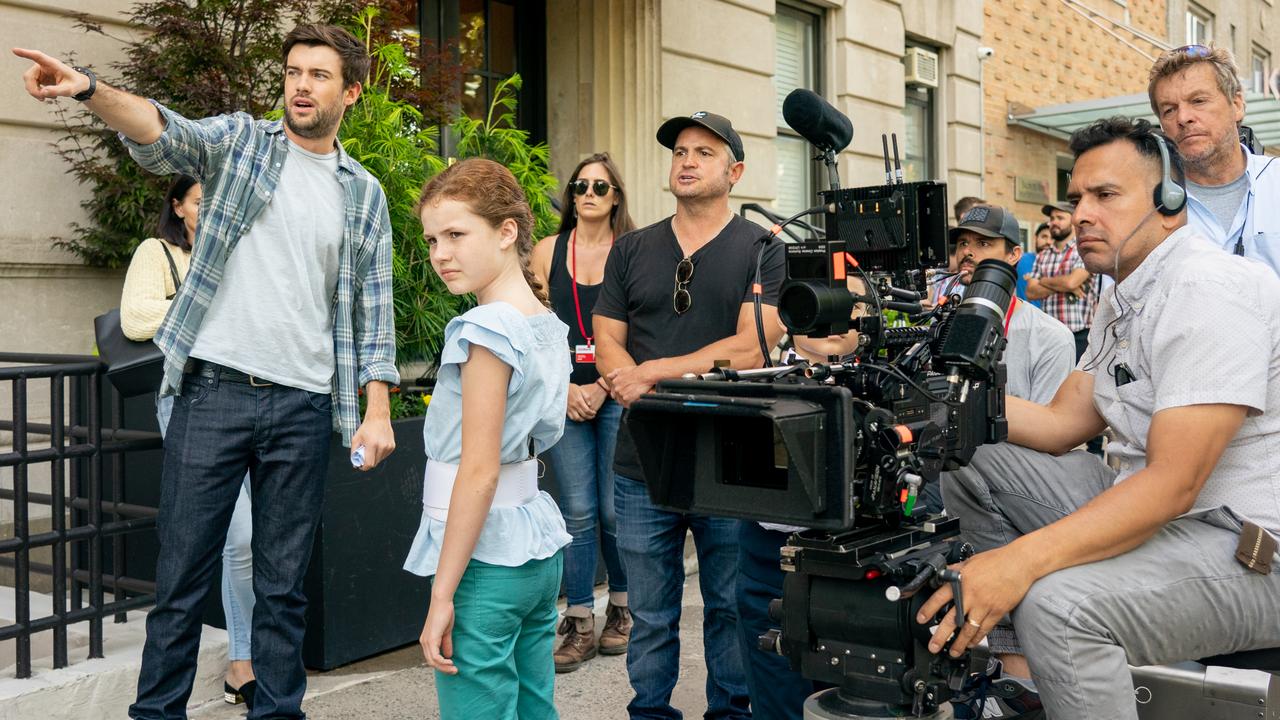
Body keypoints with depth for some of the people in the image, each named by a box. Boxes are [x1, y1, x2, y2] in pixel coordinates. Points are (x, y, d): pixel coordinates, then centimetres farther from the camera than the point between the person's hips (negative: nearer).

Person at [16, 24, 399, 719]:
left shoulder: (365, 197, 11)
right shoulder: (240, 139, 6)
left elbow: (373, 309, 11)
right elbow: (164, 133, -16)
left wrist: (376, 409, 1)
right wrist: (89, 89, -36)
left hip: (302, 405, 2)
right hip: (212, 391, -2)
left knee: (283, 583, 10)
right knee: (181, 575, 3)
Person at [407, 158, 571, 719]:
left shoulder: (488, 329, -17)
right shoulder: (547, 325, 10)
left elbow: (479, 471, -20)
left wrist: (442, 595, -18)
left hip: (485, 558, -9)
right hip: (539, 545, 9)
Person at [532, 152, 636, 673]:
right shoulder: (548, 252, 8)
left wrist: (602, 387, -9)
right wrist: (564, 387, -6)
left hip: (618, 395, -1)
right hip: (563, 395, 1)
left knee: (615, 511, 1)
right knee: (577, 512, 2)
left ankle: (621, 610, 21)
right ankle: (580, 625, 10)